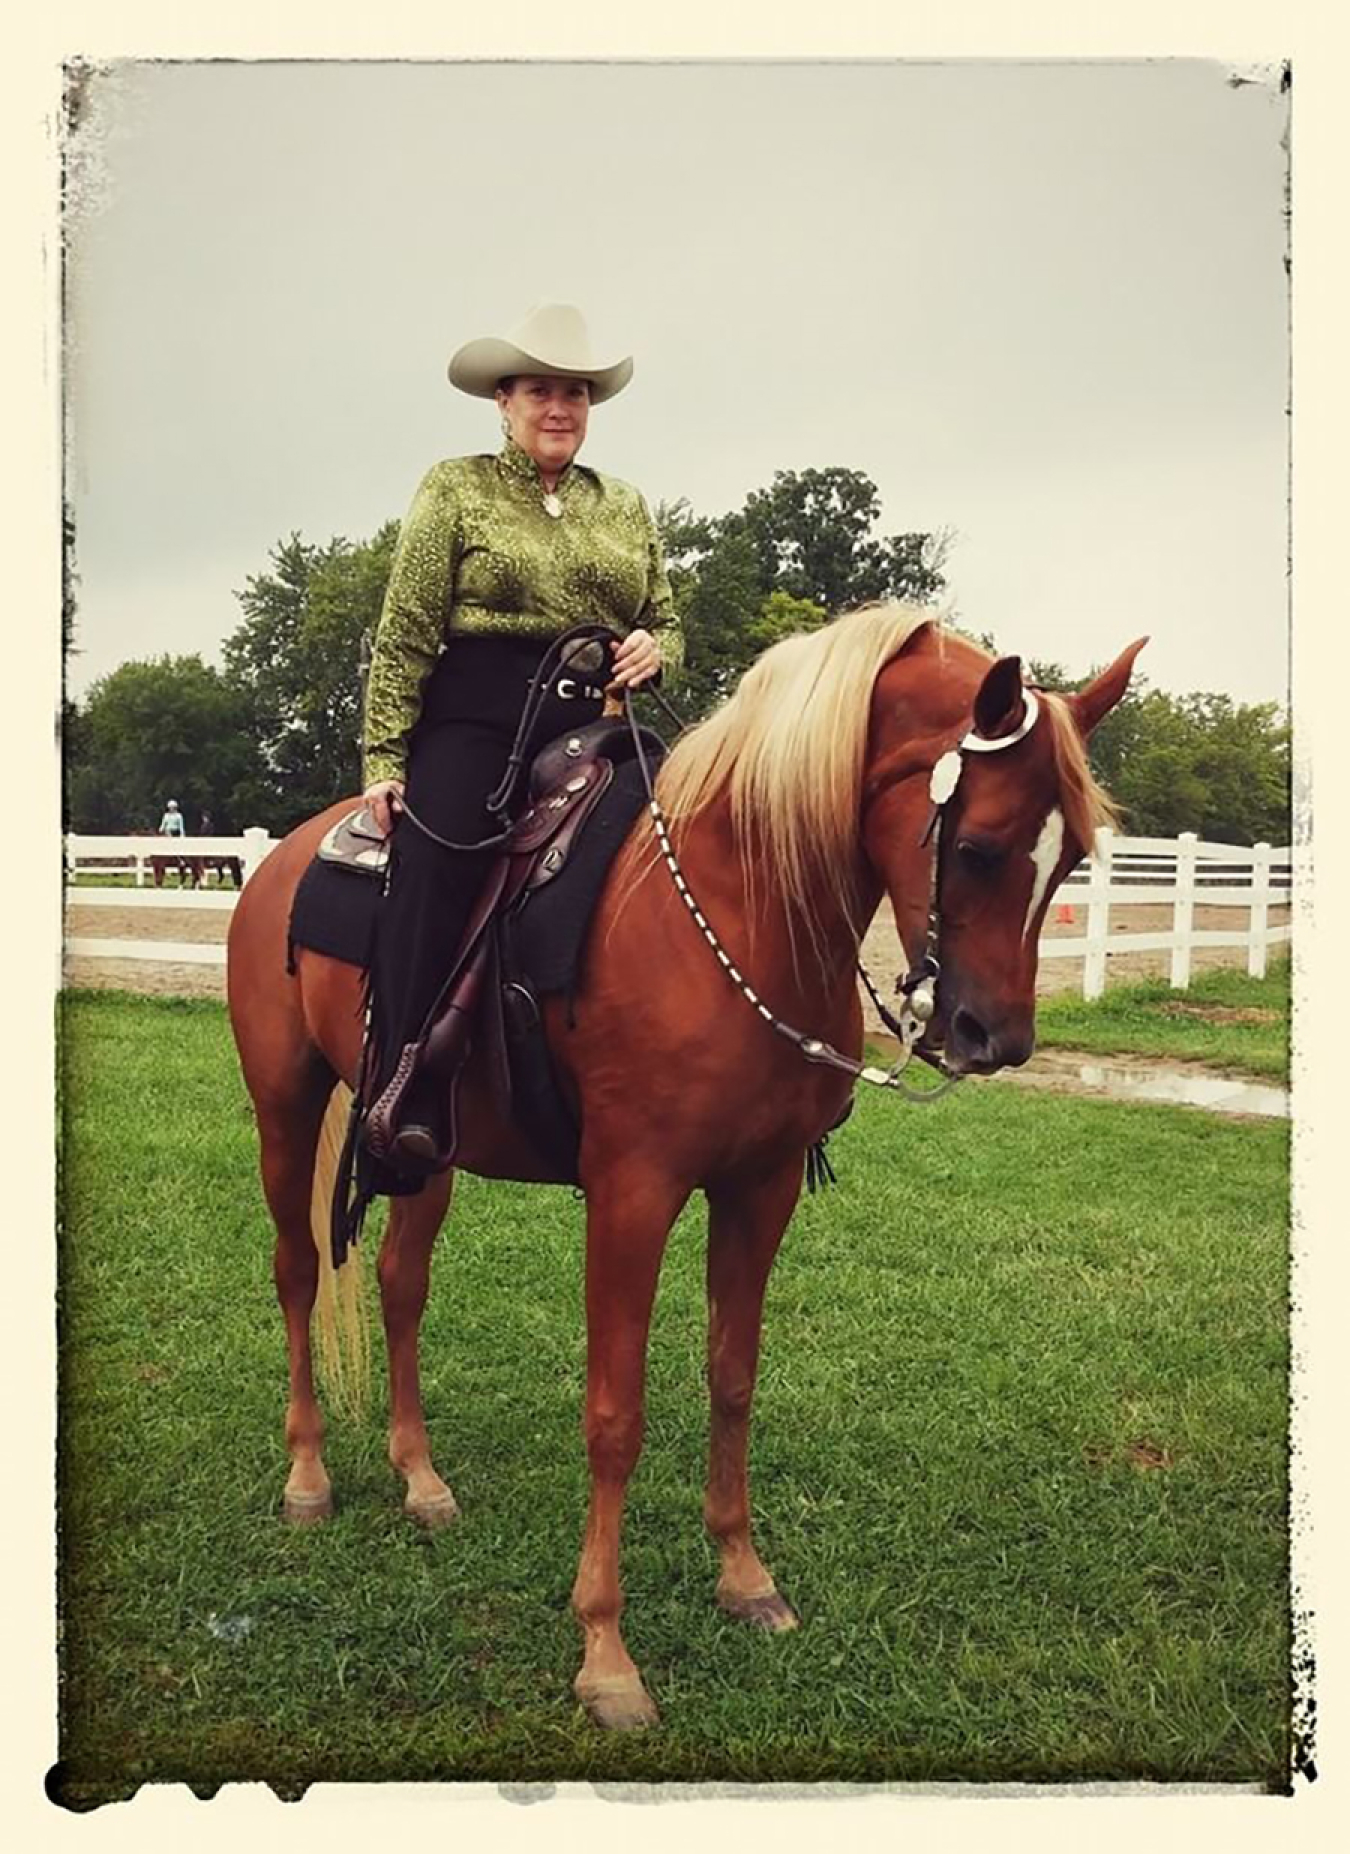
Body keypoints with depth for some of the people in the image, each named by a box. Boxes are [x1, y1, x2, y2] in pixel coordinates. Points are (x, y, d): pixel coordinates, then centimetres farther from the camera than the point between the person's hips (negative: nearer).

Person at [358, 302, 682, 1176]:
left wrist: (653, 650, 2)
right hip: (475, 721, -3)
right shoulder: (456, 488, 9)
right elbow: (406, 635, 3)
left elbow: (668, 621, 28)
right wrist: (385, 755, -5)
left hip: (596, 729, 4)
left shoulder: (627, 507, 20)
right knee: (434, 879, -23)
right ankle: (405, 1102, -19)